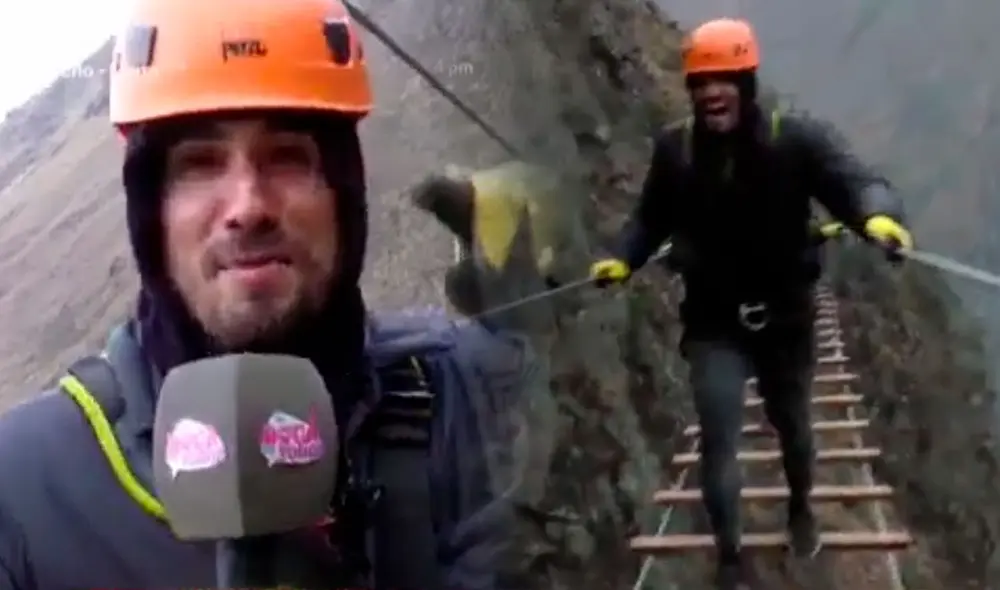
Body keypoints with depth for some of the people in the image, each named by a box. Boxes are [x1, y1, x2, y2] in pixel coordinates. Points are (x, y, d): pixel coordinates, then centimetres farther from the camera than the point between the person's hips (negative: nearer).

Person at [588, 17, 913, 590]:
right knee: (719, 441, -5)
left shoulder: (795, 138, -17)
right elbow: (652, 218, 4)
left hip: (785, 319, 0)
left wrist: (880, 216, -51)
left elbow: (854, 178, -30)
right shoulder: (674, 150, -10)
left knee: (792, 425, 22)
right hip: (714, 326, 0)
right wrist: (623, 259, -13)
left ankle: (801, 506, 54)